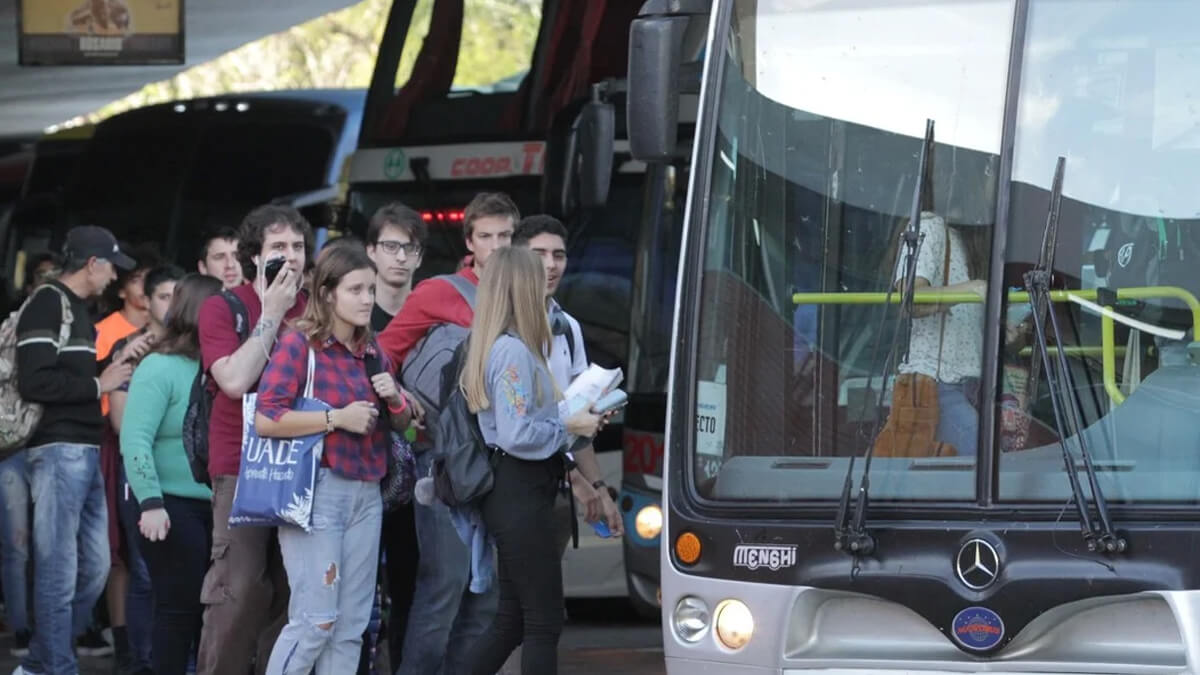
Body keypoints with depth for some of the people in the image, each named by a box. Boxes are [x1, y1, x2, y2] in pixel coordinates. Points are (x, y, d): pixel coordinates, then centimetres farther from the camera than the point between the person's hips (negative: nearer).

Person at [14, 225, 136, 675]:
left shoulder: (77, 310, 20)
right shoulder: (47, 305, -10)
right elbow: (34, 382, -20)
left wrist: (117, 361, 14)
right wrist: (99, 384, -12)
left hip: (85, 451, 10)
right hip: (58, 451, -10)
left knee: (94, 566, 11)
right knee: (59, 571, -8)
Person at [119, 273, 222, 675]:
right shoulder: (161, 368, -10)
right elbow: (135, 440, -17)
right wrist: (150, 503, -24)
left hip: (215, 507, 6)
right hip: (173, 508, -6)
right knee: (179, 608, -3)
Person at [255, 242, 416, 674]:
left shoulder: (373, 353, 12)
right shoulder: (298, 344, -8)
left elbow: (401, 425, 23)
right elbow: (265, 419, -18)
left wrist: (395, 400, 0)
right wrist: (337, 418, -19)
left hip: (366, 494, 7)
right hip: (317, 489, -7)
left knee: (351, 625, 6)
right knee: (315, 619, -10)